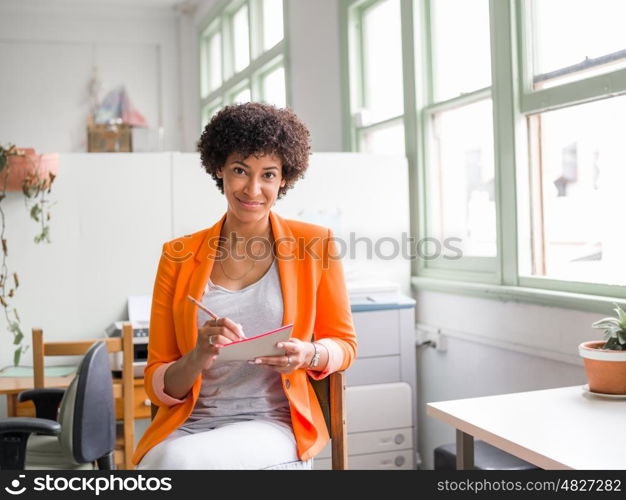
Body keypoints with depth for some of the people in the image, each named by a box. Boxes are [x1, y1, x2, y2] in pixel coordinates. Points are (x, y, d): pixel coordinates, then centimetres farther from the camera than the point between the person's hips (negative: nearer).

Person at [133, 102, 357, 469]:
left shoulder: (315, 244, 3)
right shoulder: (179, 256, 6)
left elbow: (344, 344, 12)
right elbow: (158, 386, 6)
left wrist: (308, 355, -12)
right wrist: (198, 358, -16)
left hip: (273, 426, -2)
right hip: (186, 429, 2)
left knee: (179, 459, -33)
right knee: (163, 459, -34)